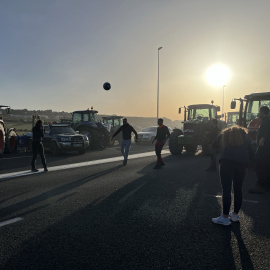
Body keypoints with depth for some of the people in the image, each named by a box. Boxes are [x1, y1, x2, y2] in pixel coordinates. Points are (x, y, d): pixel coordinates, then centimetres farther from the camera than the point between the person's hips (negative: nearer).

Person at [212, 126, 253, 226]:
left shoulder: (224, 134, 23)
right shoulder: (244, 135, 25)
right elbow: (250, 151, 19)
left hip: (227, 161, -3)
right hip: (242, 162, 3)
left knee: (226, 189, -4)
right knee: (238, 189, 14)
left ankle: (225, 217, -4)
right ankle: (235, 214, 24)